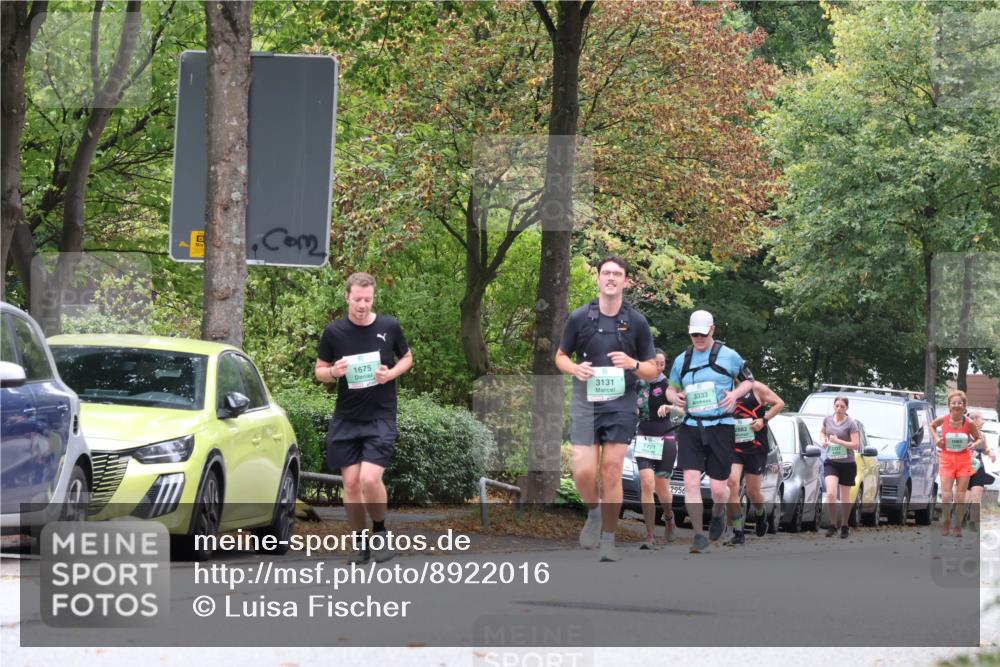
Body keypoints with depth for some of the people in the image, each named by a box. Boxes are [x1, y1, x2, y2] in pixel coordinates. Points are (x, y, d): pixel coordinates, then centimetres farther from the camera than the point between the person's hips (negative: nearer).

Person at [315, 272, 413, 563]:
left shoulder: (389, 327, -2)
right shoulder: (334, 332, -1)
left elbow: (407, 357, 13)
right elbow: (319, 371, 8)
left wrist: (391, 373, -8)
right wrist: (334, 372, -15)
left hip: (381, 417, -2)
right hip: (346, 419, 2)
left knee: (370, 479, -17)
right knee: (351, 483, 2)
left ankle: (379, 532, 7)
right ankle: (360, 541, 18)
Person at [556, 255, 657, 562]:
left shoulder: (636, 322, 2)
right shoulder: (579, 317, 1)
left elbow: (652, 371, 7)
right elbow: (561, 356, 13)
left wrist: (632, 364, -14)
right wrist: (575, 368, -10)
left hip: (620, 405, 0)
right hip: (585, 402, 0)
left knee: (612, 472, -3)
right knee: (583, 472, -9)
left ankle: (608, 540, 9)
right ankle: (594, 513, 23)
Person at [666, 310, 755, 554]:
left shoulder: (729, 356, 1)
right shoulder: (682, 360, 10)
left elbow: (748, 380, 12)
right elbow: (671, 388, 21)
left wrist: (735, 394, -9)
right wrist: (674, 397, -3)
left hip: (721, 428, -2)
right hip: (691, 428, 2)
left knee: (718, 488, 0)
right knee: (691, 481, -13)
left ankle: (718, 514, 36)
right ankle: (699, 535, -5)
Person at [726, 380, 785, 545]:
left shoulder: (756, 388, -4)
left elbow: (779, 403, 2)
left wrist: (764, 420, -11)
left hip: (756, 449, -2)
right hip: (733, 447, 2)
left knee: (753, 491, 5)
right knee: (731, 483, -18)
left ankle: (760, 515, 42)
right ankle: (738, 533, -13)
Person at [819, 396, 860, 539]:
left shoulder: (851, 424, -9)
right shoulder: (828, 419, 3)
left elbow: (855, 445, -12)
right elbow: (822, 431, 24)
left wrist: (838, 441, -19)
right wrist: (823, 441, 3)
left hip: (847, 464, -2)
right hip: (831, 462, 2)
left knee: (845, 497, 8)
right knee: (831, 493, -16)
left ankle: (844, 526, 24)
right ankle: (833, 524, -4)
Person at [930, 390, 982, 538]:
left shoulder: (969, 423, -9)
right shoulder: (943, 419, -7)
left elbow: (979, 439, 6)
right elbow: (932, 426, 16)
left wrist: (973, 445, -15)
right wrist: (936, 439, 1)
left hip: (964, 460, 0)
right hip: (947, 459, 0)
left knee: (960, 496, 2)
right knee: (946, 495, -8)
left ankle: (958, 527, 13)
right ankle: (946, 524, 11)